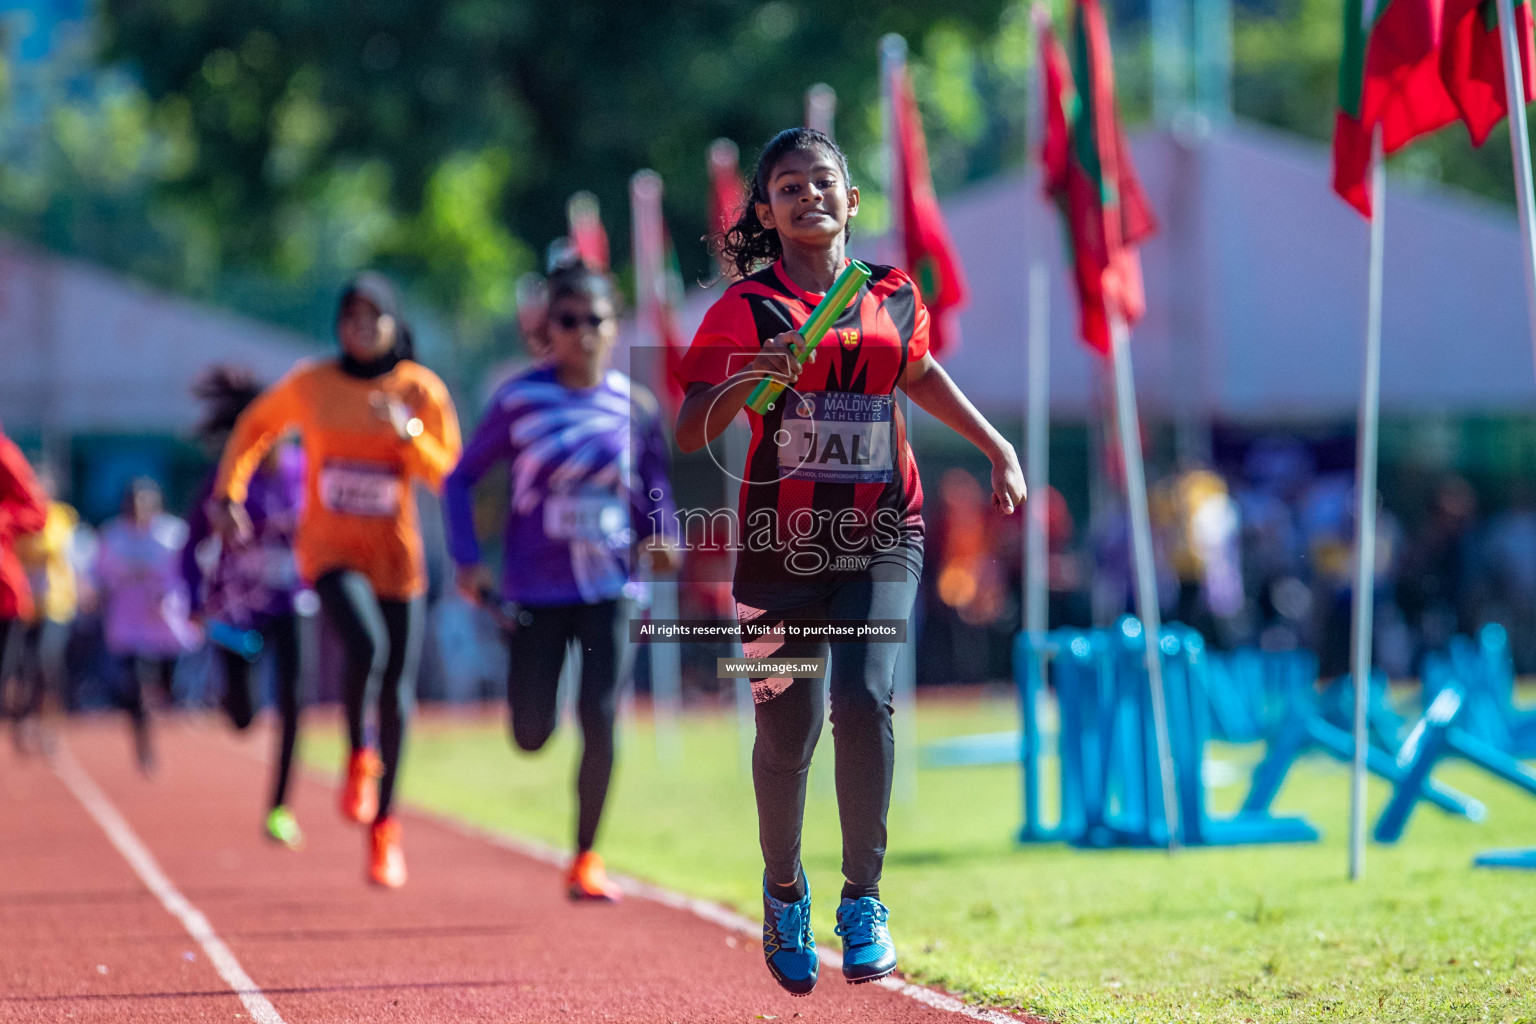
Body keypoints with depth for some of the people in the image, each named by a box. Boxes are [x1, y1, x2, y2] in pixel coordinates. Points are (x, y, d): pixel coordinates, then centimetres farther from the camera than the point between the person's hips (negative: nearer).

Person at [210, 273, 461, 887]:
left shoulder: (422, 390, -2)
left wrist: (408, 432, -20)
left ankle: (382, 823, 22)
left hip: (396, 556, 2)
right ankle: (358, 757, -5)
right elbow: (254, 428, 15)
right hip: (329, 551, -2)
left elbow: (447, 476, -3)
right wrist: (229, 495, 5)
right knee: (365, 644, -31)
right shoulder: (310, 386, -1)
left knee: (397, 694, 5)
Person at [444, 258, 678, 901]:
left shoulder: (636, 407, 0)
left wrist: (660, 535, -8)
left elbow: (653, 485, 13)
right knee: (532, 735, 0)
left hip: (609, 589, 1)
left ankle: (585, 860, 3)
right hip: (536, 592, -1)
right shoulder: (520, 401, -5)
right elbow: (461, 479, 3)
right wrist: (467, 559, -8)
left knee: (600, 721, -11)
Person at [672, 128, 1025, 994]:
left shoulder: (894, 295, 7)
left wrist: (998, 447, 26)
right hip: (783, 543, -1)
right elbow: (690, 434, -10)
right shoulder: (748, 308, -4)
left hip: (880, 538, 1)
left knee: (866, 701, -18)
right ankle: (785, 893, 27)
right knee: (787, 730, 1)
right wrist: (743, 381, -27)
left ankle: (864, 899, -4)